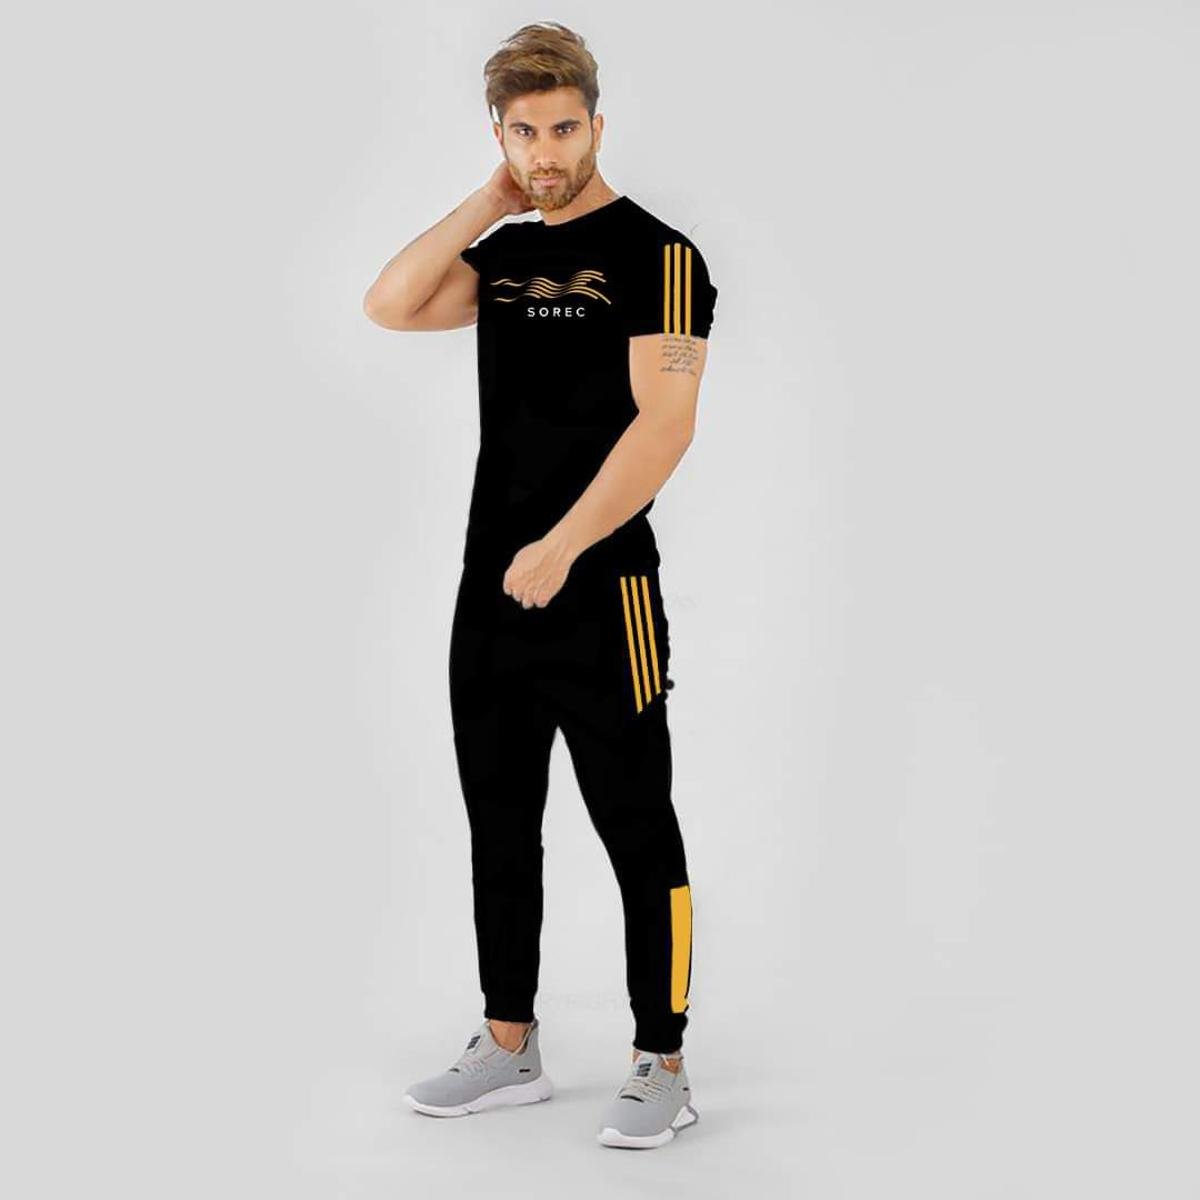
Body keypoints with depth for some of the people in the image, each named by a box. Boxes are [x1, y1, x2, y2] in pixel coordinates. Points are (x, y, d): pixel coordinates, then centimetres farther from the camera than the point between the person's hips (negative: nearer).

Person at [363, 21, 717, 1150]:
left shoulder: (653, 253, -7)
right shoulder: (504, 252, 13)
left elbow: (664, 421, -17)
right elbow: (391, 305, 0)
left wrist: (562, 547, -21)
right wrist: (489, 202, 1)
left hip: (600, 590, -7)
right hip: (491, 588, 7)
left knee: (637, 835, 2)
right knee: (500, 826, 14)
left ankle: (663, 1066, 13)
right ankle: (509, 1048, 27)